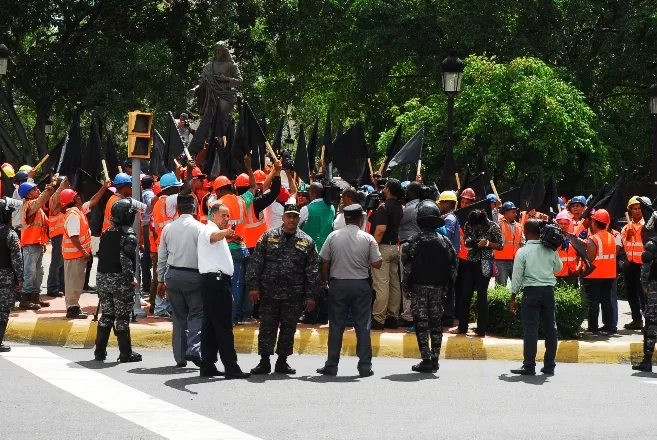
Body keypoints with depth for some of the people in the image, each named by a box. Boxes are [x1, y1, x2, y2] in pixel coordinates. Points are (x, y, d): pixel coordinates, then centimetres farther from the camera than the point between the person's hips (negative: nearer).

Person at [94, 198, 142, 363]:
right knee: (122, 318, -1)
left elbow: (100, 255, 12)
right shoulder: (129, 236, -12)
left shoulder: (106, 234, 11)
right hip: (120, 281, -6)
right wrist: (131, 279, -15)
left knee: (106, 315, 13)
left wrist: (102, 277, 16)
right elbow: (126, 260, -22)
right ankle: (125, 354, 4)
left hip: (103, 278, 6)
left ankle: (100, 351, 14)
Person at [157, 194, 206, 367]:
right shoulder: (200, 228, -7)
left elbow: (161, 256, 9)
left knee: (179, 316, 11)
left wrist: (160, 280, 17)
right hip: (193, 275, -4)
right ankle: (194, 349, -14)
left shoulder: (168, 228, 5)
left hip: (173, 274, 4)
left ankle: (180, 357, 11)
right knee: (197, 314, 5)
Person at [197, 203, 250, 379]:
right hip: (216, 280, -11)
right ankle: (231, 368, -15)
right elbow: (213, 237, -32)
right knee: (224, 326, -12)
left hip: (216, 281, 11)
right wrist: (225, 232, -55)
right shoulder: (209, 229, -6)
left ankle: (207, 366, 9)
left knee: (210, 325, 8)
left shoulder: (218, 233, 27)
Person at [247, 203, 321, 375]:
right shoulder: (268, 237, 4)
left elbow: (313, 271, 4)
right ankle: (264, 362, 6)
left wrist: (311, 295, -1)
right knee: (267, 327, 0)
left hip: (293, 296, 1)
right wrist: (253, 286, -4)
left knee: (289, 328, 7)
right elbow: (256, 263, 3)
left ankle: (282, 361, 18)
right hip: (269, 292, -1)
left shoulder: (306, 242, 5)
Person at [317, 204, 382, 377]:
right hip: (360, 285, -1)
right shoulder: (368, 239, -5)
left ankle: (331, 366, 9)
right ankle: (365, 367, 5)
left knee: (336, 326, 7)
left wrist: (325, 280, 13)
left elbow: (324, 262, 0)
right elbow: (377, 264, -4)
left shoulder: (333, 236, -2)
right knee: (363, 326, 5)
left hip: (337, 284, 1)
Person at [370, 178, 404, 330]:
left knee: (381, 284, -8)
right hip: (396, 247, 8)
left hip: (383, 247, -8)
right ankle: (392, 317, 15)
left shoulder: (384, 207, -13)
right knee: (395, 284, 10)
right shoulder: (401, 208, 11)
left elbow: (381, 229, -22)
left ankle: (378, 319, -8)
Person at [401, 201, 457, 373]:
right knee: (436, 322, 9)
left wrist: (406, 288, 0)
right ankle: (435, 359, 11)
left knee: (421, 322, -1)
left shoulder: (414, 241, -7)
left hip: (419, 287, -3)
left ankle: (426, 360, -4)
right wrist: (446, 286, 12)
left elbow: (407, 266, -9)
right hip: (438, 287, 3)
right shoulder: (444, 241, 3)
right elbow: (454, 265, 5)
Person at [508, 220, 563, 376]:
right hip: (548, 291, 4)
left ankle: (529, 366, -2)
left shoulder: (522, 252, -8)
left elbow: (517, 276, -6)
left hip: (531, 291, -4)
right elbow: (558, 267, 17)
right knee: (550, 328, 9)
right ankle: (549, 366, 12)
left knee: (530, 329, -2)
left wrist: (513, 298, 1)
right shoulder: (550, 250, 2)